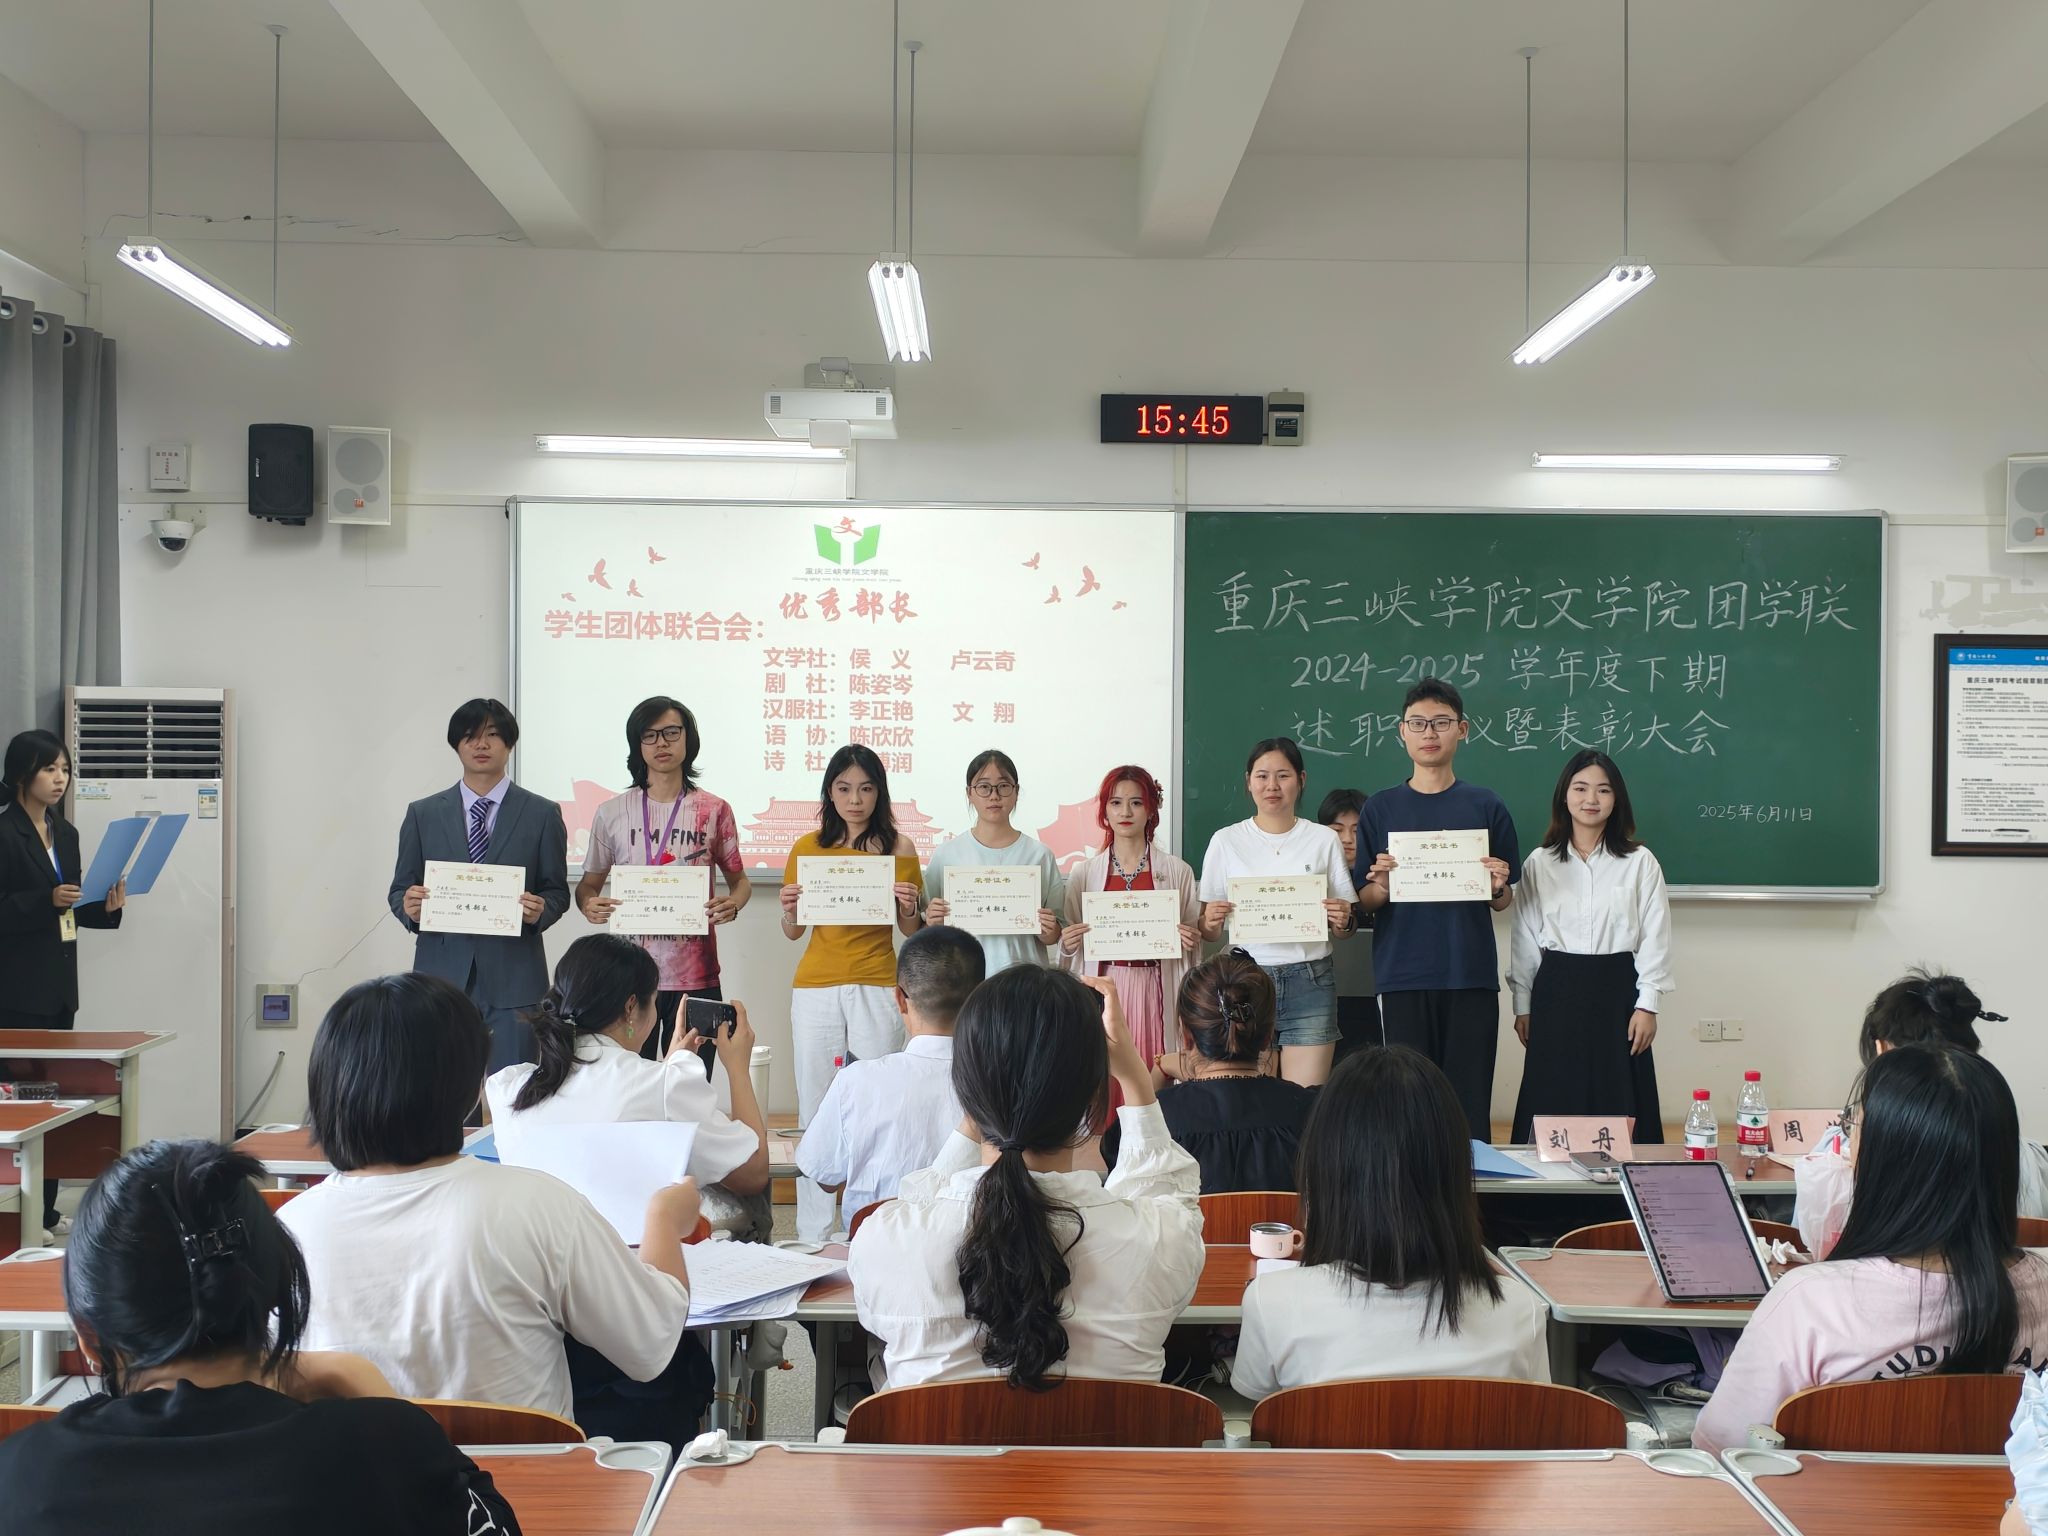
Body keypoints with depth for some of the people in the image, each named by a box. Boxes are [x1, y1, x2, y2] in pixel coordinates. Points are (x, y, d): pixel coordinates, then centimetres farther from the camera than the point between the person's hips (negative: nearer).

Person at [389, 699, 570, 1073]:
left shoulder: (542, 814, 7)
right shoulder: (423, 814, 11)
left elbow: (558, 892, 8)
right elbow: (400, 888, 12)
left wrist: (540, 910, -14)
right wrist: (409, 906, -11)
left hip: (513, 976, -1)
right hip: (443, 971, 1)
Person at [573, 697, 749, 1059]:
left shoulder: (714, 811, 4)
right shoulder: (612, 813, 6)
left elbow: (739, 879, 12)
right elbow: (590, 882, 14)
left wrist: (733, 904, -10)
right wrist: (588, 904, -9)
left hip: (696, 977, 0)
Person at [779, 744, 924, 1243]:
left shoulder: (899, 848, 3)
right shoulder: (808, 846, 7)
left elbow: (910, 931, 10)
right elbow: (792, 932, 12)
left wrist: (910, 910, -10)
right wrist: (790, 910, -8)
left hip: (877, 989, -1)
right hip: (816, 989, 1)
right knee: (815, 1110, 2)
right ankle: (814, 1236, 9)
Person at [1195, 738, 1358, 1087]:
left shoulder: (1324, 840, 7)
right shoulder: (1226, 841, 6)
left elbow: (1345, 931, 12)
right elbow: (1208, 933, 7)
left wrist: (1344, 922, -10)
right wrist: (1211, 922, -14)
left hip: (1309, 982, 0)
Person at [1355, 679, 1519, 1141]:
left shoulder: (1486, 807, 6)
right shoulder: (1380, 809, 6)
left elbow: (1503, 902, 10)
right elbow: (1363, 903, 7)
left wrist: (1498, 886, -11)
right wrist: (1380, 886, -13)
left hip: (1472, 976, 0)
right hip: (1404, 976, 0)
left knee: (1469, 1103, 1)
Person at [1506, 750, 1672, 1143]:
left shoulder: (1640, 862, 0)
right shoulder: (1539, 863, 5)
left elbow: (1655, 938, 0)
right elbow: (1525, 939, 7)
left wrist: (1647, 1005, -4)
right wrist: (1522, 1006, 7)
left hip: (1617, 989, -1)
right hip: (1557, 991, 1)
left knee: (1617, 1107, 1)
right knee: (1553, 1108, 3)